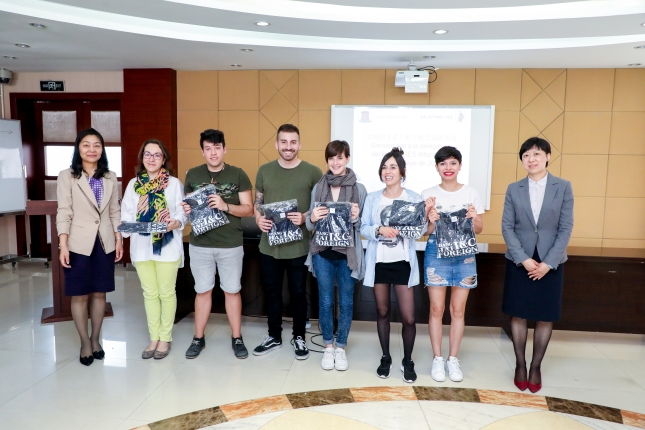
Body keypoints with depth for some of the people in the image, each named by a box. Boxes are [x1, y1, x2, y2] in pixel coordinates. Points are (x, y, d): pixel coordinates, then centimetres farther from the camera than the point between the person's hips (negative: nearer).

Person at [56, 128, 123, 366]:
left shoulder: (110, 177, 8)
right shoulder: (67, 176, -3)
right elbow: (64, 213, -7)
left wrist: (119, 240, 5)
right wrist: (63, 245, -13)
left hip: (105, 242, 3)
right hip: (78, 244, -3)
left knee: (99, 293, 10)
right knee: (80, 295, 4)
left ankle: (96, 339, 25)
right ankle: (85, 343, 18)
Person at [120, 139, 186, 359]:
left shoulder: (174, 183, -1)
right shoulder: (134, 184, 7)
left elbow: (182, 213, -4)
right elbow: (126, 213, 5)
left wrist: (175, 223, -23)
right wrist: (126, 225, -15)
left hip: (167, 245, -3)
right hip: (141, 246, 3)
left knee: (166, 293, 6)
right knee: (150, 293, 11)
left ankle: (165, 338, 19)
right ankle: (154, 338, 23)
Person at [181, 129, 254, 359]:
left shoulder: (238, 175, -1)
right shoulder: (192, 175, 6)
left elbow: (248, 209, -4)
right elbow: (186, 205, 14)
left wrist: (225, 206, -20)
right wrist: (186, 210, -9)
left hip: (231, 245, -1)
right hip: (200, 244, 2)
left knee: (232, 290, 8)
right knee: (203, 290, 11)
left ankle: (237, 338, 22)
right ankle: (198, 338, 25)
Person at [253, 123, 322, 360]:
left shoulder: (312, 172, -5)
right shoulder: (264, 170, 5)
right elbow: (257, 202, 12)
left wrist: (305, 217, -19)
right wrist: (258, 219, -8)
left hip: (298, 246, -3)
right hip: (269, 245, 3)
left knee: (298, 293, 11)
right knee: (271, 292, 14)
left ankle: (299, 337, 29)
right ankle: (274, 336, 32)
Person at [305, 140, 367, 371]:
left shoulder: (359, 189, -2)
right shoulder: (318, 188, 4)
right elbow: (310, 225, 8)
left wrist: (356, 218, -21)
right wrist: (312, 217, -15)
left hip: (348, 253, -1)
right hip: (323, 252, 2)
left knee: (346, 302, 9)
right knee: (325, 301, 10)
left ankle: (341, 347, 26)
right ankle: (328, 347, 27)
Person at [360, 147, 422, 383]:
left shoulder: (414, 198, 0)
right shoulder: (372, 198, 5)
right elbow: (364, 228, 1)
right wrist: (380, 230, -18)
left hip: (403, 262, -2)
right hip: (379, 261, 2)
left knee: (408, 317, -1)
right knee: (382, 312, 13)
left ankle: (408, 361, 21)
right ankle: (385, 357, 30)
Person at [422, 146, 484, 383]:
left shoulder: (471, 193, 3)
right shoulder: (428, 194, 0)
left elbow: (479, 229, 8)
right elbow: (425, 231, 0)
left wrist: (474, 218, -13)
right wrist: (430, 221, -21)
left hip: (464, 255, 1)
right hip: (436, 253, -1)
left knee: (458, 310, 7)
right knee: (436, 309, 2)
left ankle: (453, 359, 20)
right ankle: (437, 359, 16)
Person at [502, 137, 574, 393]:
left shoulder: (563, 187, -1)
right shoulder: (514, 189, 2)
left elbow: (566, 228, -4)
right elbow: (507, 227, -2)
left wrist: (548, 262, -12)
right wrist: (524, 259, -13)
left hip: (550, 262, 0)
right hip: (519, 261, 1)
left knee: (546, 316, 7)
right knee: (518, 314, 6)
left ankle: (536, 366, 22)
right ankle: (520, 365, 21)